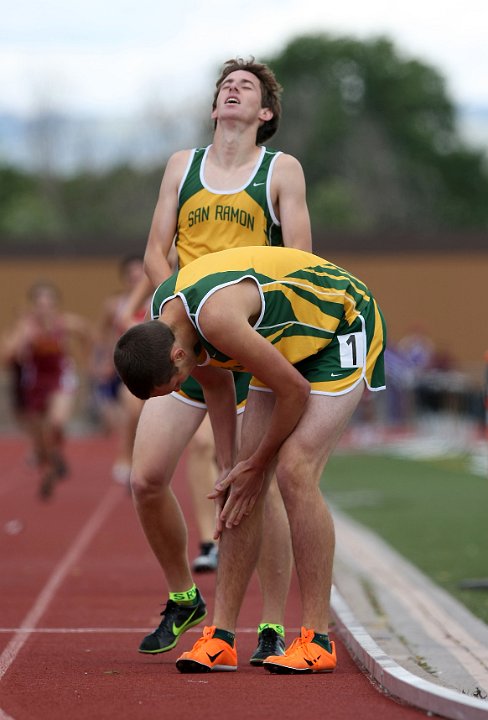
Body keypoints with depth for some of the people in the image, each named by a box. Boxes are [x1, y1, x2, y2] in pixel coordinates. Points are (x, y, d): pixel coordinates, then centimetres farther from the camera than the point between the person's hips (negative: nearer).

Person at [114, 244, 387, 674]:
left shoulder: (217, 317, -37)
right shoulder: (162, 316, -9)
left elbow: (295, 390, -25)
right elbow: (217, 386, 8)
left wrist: (255, 465, -12)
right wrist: (228, 470, 3)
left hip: (347, 328, -9)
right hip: (291, 346, 9)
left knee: (295, 472, -20)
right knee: (242, 486, 0)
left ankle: (318, 640, -15)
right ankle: (221, 637, 2)